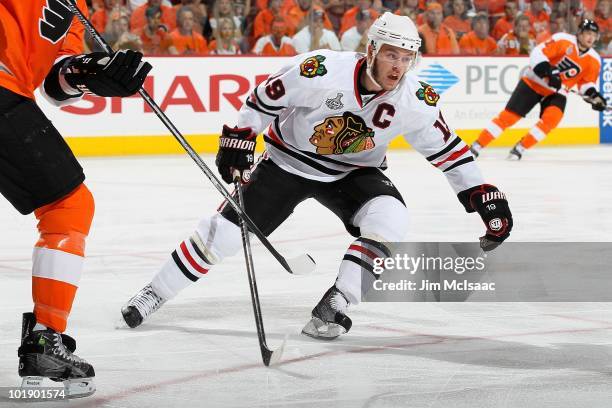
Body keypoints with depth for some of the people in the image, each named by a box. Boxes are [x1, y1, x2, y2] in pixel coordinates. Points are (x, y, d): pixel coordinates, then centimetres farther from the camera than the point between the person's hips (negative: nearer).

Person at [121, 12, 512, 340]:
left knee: (390, 219, -27)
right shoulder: (321, 71, -29)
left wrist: (482, 194, -8)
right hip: (289, 160, -2)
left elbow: (446, 147, -5)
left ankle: (333, 306, -18)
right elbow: (266, 97, -14)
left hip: (353, 172, 2)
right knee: (226, 230, -6)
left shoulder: (416, 101, -19)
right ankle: (154, 294, 13)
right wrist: (239, 138, -10)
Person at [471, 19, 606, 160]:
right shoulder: (563, 40, -18)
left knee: (551, 118, -24)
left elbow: (587, 82, 9)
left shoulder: (594, 60, -3)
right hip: (534, 83, -4)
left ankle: (520, 148, -11)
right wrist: (548, 73, -31)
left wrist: (594, 95, -10)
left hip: (557, 92, 4)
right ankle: (476, 146, 0)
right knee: (509, 116, -8)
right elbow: (537, 54, -20)